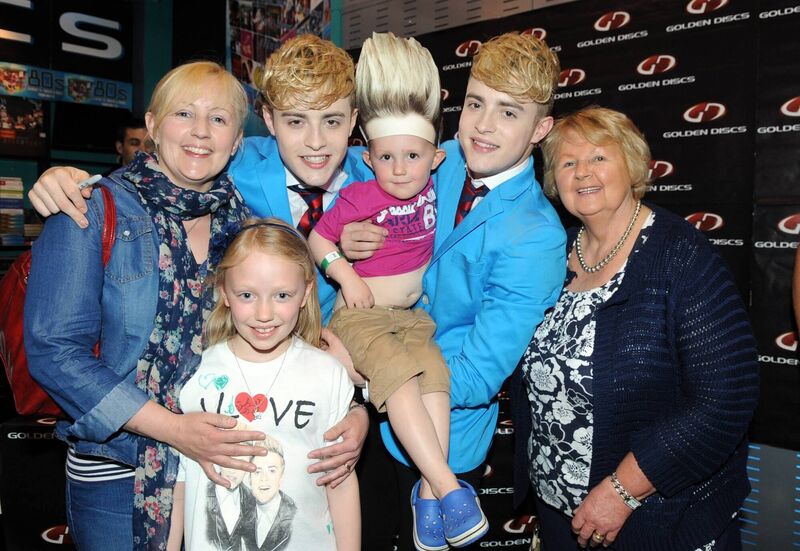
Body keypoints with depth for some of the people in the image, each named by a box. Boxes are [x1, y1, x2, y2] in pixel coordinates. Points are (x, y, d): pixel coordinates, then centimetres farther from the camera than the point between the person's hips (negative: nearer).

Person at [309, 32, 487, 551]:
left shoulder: (429, 185, 1)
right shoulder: (359, 199, -13)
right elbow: (318, 239, -1)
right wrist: (345, 273, -12)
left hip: (413, 314, 5)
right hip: (361, 315, -4)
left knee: (435, 373, -19)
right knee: (400, 378, -26)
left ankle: (428, 490, -12)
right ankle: (448, 485, -22)